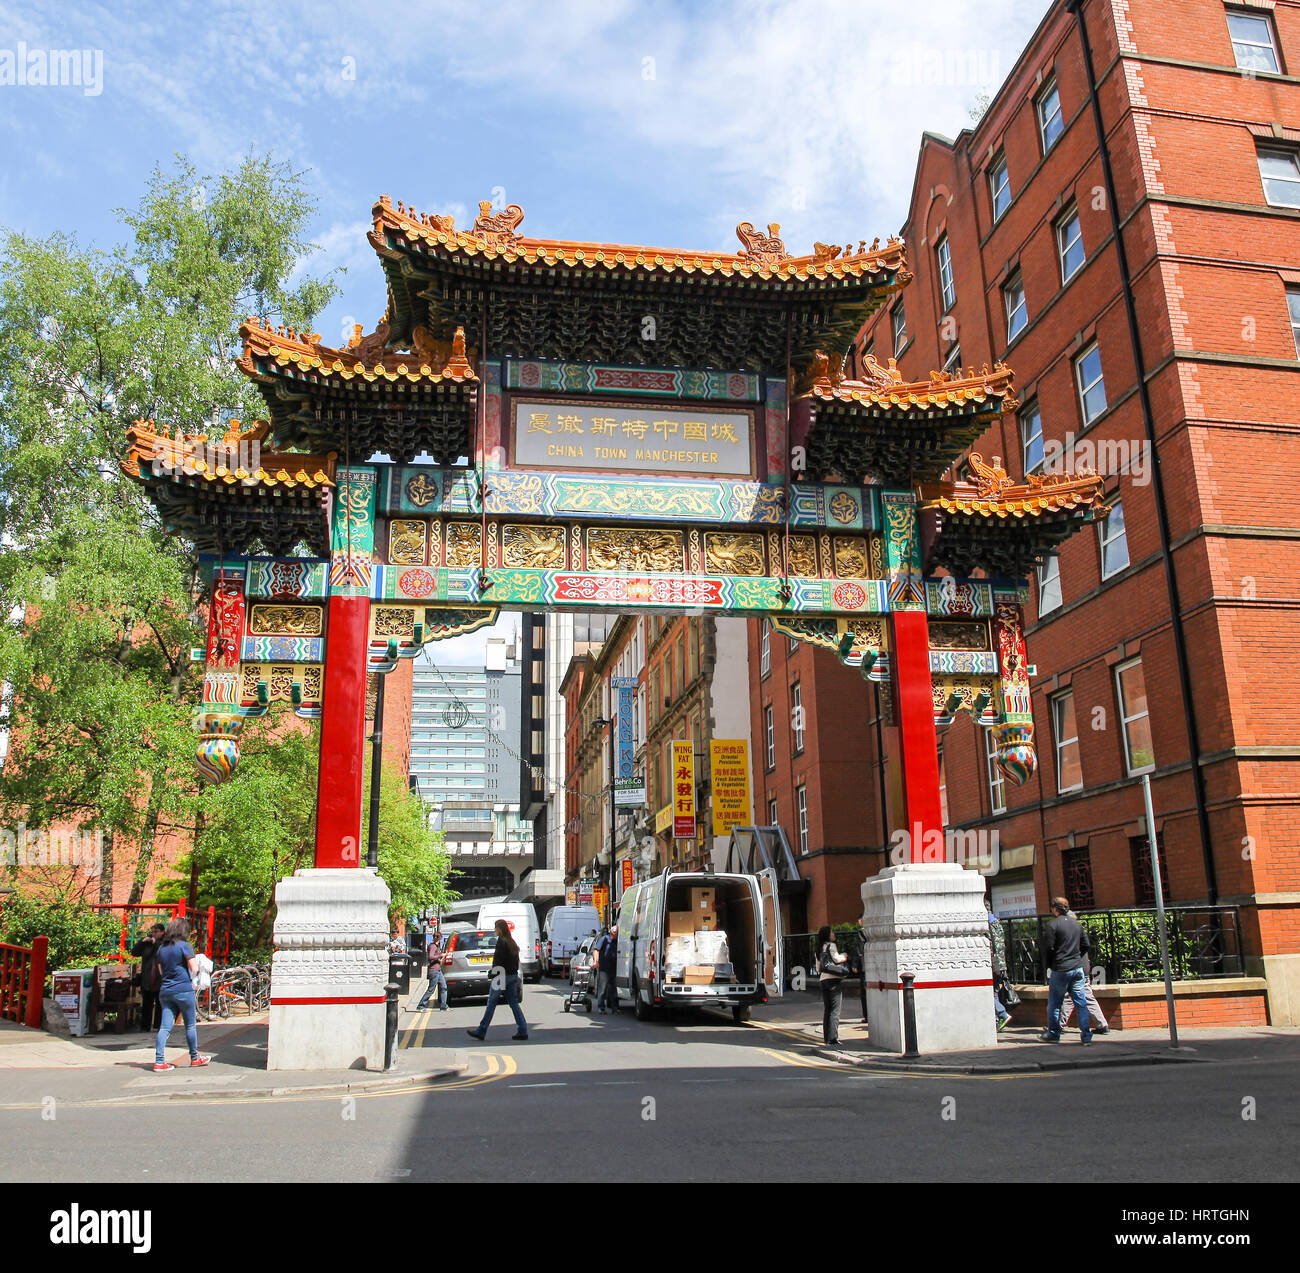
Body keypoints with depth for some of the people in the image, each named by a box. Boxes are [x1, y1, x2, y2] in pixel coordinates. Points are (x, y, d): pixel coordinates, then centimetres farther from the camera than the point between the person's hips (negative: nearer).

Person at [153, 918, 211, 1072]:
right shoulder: (184, 946, -8)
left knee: (165, 1027, 2)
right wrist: (196, 960, 11)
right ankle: (195, 1058, 17)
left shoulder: (161, 948, 11)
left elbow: (161, 971, 21)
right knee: (190, 1025, 7)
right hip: (183, 990, -5)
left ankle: (159, 1061, -6)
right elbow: (194, 969, -9)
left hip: (165, 990, 6)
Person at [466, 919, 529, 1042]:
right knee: (514, 1003, 8)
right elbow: (516, 959, 14)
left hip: (502, 975, -8)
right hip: (513, 975, 8)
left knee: (492, 1003, 1)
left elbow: (498, 960, -17)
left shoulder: (501, 941, -12)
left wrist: (494, 975, -15)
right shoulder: (512, 942, 12)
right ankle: (522, 1032, 3)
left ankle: (481, 1032, 8)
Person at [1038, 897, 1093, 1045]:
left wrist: (1047, 966, 3)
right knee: (1081, 1002, 6)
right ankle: (1086, 1035, 1)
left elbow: (1048, 948, -11)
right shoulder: (1077, 924, 8)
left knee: (1054, 1003, 7)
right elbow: (1086, 946, 12)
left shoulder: (1052, 925, -10)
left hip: (1060, 970, -5)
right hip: (1077, 968, 5)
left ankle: (1053, 1034, 15)